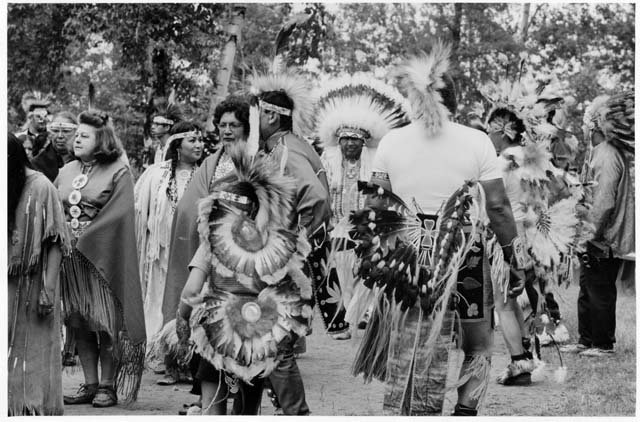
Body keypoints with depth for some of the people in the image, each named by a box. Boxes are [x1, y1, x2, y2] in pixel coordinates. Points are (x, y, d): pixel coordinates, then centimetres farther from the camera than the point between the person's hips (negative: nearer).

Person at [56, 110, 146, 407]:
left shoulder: (118, 172, -4)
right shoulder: (66, 172, 13)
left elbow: (118, 214, -12)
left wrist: (83, 240, -15)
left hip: (103, 256, -5)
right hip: (70, 257, 5)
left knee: (105, 323, -3)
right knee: (78, 324, 5)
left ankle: (108, 386, 4)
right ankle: (90, 384, 12)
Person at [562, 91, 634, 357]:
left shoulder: (607, 155, -19)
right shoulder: (609, 152, 12)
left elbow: (604, 202, -25)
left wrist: (591, 235, -19)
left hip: (603, 241, -10)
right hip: (599, 238, 10)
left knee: (600, 292, 1)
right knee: (587, 289, 16)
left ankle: (604, 344, 11)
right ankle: (586, 340, 24)